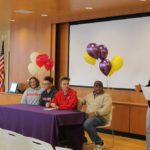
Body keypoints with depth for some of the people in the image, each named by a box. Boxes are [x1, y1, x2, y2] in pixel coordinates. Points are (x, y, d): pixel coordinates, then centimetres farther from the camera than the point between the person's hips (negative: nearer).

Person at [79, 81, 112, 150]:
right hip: (88, 116, 7)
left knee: (87, 124, -34)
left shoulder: (106, 96, -2)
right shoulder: (89, 95, 18)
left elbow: (106, 110, -16)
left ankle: (99, 142, -16)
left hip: (101, 117, -6)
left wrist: (95, 113, -25)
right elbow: (82, 101, 29)